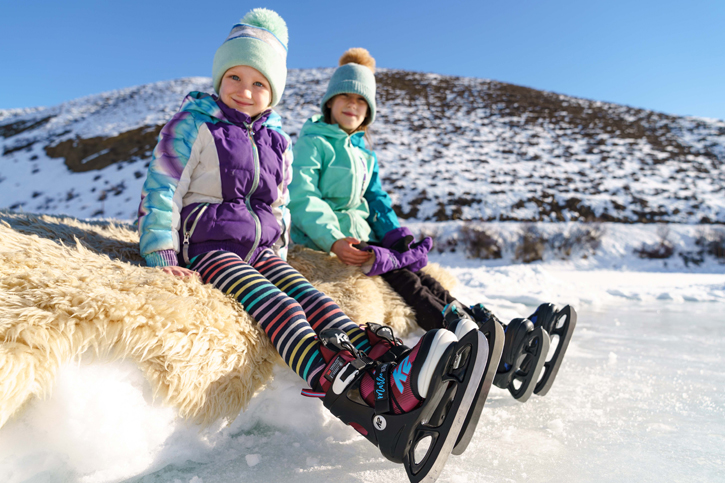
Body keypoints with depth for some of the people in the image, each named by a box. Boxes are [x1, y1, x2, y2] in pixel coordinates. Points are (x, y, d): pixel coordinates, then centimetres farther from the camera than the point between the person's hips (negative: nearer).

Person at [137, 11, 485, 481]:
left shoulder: (277, 142, 15)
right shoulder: (194, 125, 0)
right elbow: (162, 191, -4)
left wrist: (279, 256, 10)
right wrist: (162, 258, -14)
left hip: (261, 251, 5)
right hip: (206, 249, -5)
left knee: (310, 298, -25)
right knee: (275, 306, -33)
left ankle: (386, 363, -49)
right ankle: (360, 404, -56)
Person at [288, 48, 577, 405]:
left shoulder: (364, 154, 24)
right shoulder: (312, 142, 1)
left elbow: (376, 199, 18)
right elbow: (301, 197, -12)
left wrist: (398, 235, -3)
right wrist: (333, 240, -27)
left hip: (363, 238, 7)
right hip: (322, 242, -6)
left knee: (418, 279, -16)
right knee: (403, 280, -24)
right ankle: (497, 354, -35)